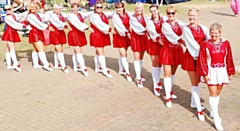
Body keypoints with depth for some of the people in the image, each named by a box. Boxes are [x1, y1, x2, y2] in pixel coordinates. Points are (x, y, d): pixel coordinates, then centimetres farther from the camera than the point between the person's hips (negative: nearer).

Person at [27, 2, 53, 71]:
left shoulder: (38, 14, 13)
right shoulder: (30, 16, -11)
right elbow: (38, 23, -18)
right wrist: (47, 27, -18)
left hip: (39, 33, 9)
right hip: (34, 33, -9)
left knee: (36, 49, 15)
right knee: (41, 49, -15)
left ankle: (35, 64, 23)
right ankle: (46, 64, -20)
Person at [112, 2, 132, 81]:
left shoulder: (127, 14, 2)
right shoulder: (115, 16, -10)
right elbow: (120, 26, -21)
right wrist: (126, 33, -33)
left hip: (127, 36, 4)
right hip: (119, 36, -4)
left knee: (123, 53, 14)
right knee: (123, 54, -4)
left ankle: (121, 70, 30)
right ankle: (127, 73, 2)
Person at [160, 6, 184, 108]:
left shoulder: (180, 23, 0)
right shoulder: (165, 25, -13)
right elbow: (173, 36, -26)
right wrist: (184, 42, -37)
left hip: (177, 50, 4)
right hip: (167, 50, -4)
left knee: (173, 72, 15)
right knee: (167, 73, -3)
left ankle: (169, 90, 35)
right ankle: (168, 97, 2)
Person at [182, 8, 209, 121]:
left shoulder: (203, 28, 4)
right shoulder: (186, 29, -9)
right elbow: (192, 43, -16)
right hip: (191, 57, -5)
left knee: (197, 81, 16)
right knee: (194, 82, 2)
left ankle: (194, 103, 33)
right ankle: (199, 109, 6)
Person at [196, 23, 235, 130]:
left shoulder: (226, 43, -3)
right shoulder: (205, 44, -12)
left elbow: (229, 59, 3)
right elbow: (202, 60, -9)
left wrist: (229, 72, 5)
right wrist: (205, 74, -11)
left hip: (222, 71, 4)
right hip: (211, 71, -3)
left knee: (217, 93, 15)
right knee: (213, 94, -2)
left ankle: (213, 112, 34)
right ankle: (216, 120, 4)